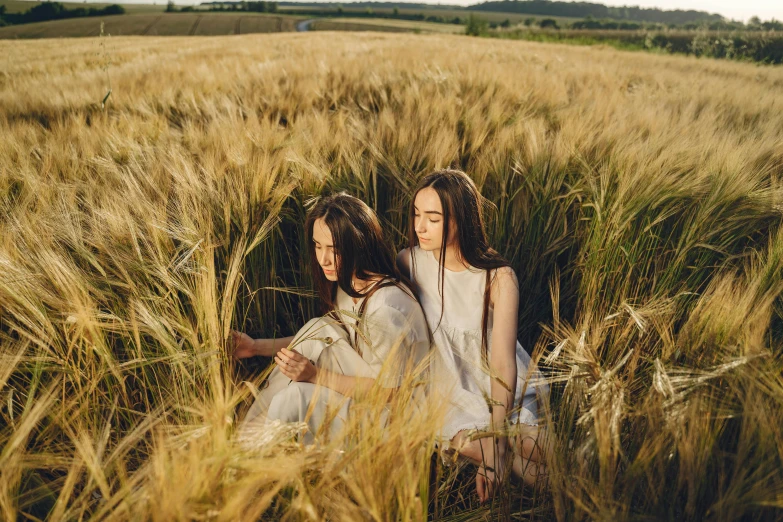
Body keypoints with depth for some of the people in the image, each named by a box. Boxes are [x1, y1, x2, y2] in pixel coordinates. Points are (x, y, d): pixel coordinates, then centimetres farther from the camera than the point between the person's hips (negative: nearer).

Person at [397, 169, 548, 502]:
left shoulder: (498, 278, -19)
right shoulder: (409, 262, -11)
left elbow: (503, 362, -23)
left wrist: (496, 445, -31)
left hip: (502, 393, -1)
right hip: (447, 393, 2)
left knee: (534, 455, -24)